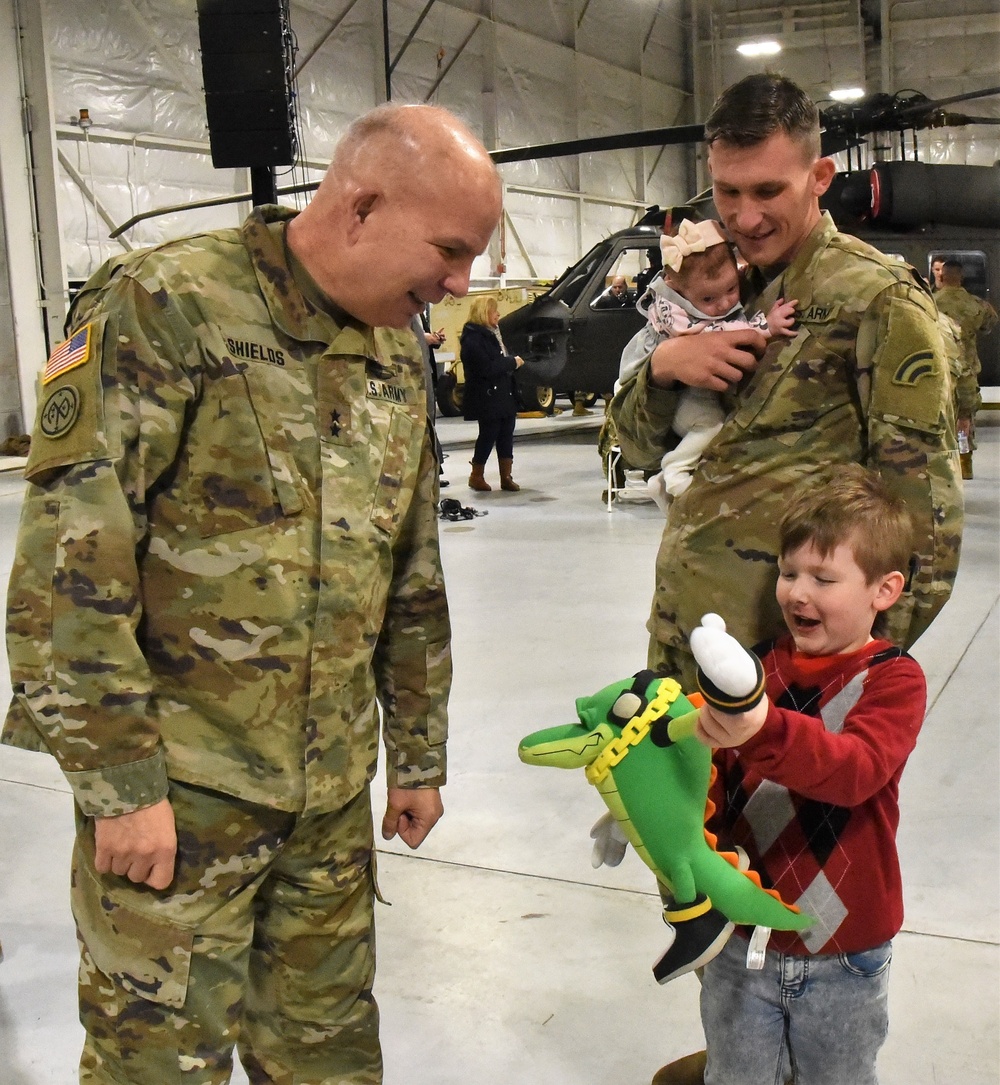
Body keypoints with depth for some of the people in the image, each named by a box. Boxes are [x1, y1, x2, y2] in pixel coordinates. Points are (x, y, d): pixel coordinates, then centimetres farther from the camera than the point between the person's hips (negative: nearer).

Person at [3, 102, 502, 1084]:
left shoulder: (397, 359, 10)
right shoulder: (164, 308, -13)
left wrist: (419, 754, 18)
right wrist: (118, 778, -16)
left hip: (333, 795, 6)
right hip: (176, 789, -6)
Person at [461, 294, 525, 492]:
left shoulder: (492, 333, 16)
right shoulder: (473, 338, -15)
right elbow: (487, 368, -22)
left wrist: (514, 361, -3)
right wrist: (512, 362, -14)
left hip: (504, 395, 9)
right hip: (487, 397, -9)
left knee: (506, 434, 7)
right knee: (489, 435, -1)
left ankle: (506, 476, 12)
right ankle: (476, 476, 13)